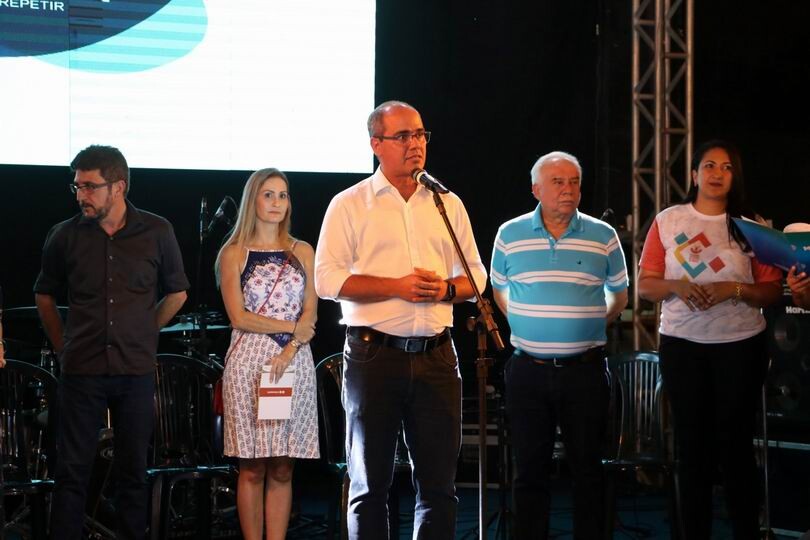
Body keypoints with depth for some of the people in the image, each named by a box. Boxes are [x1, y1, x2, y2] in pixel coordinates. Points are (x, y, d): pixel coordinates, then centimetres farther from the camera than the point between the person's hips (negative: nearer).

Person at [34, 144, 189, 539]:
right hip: (82, 371, 0)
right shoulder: (65, 236, 1)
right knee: (72, 471, 0)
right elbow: (44, 296, 15)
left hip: (136, 372, 0)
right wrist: (63, 347, 11)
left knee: (133, 471, 7)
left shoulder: (157, 232, 0)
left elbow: (177, 293, 13)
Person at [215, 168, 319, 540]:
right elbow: (239, 317, -3)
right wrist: (290, 326, -6)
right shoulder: (234, 253, 5)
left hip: (294, 363, 2)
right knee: (253, 469, -3)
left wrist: (287, 353, -10)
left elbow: (310, 314, 5)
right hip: (249, 361, -2)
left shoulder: (302, 253, 13)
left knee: (282, 469, 2)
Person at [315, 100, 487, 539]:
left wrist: (448, 289, -6)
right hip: (374, 354, -3)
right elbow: (328, 279, -7)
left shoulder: (447, 203, 13)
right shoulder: (350, 205, 1)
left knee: (439, 483, 5)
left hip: (436, 355, 3)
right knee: (370, 484, 4)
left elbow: (475, 273, 16)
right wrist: (397, 286, -15)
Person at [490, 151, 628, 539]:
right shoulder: (509, 235, 4)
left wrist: (589, 325, 9)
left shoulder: (603, 237, 3)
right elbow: (499, 289, 18)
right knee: (530, 470, 5)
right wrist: (526, 325, 10)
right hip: (527, 371, 0)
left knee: (587, 469, 4)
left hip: (585, 370, 0)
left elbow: (619, 294, 16)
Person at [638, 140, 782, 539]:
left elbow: (772, 291, 0)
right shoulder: (668, 221, 3)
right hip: (682, 345, 1)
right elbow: (645, 285, 3)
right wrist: (678, 286, -16)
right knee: (691, 445, 6)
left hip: (740, 346, -1)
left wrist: (733, 289, -17)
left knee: (735, 444, 2)